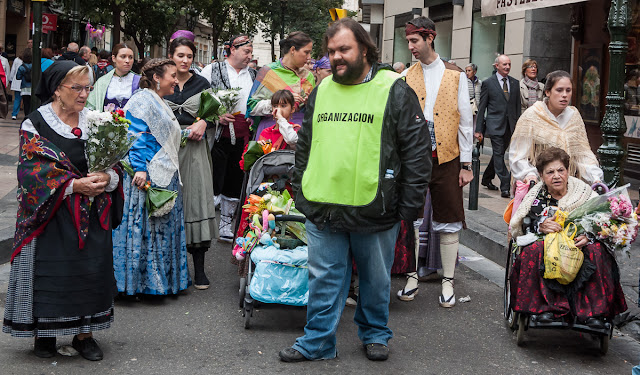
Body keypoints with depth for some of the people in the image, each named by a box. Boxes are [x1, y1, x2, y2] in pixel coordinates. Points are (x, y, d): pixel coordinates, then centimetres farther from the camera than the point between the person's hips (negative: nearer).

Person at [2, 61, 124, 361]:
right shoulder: (35, 125, -5)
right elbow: (32, 171, -12)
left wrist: (107, 178, -16)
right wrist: (74, 185, -21)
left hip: (91, 216, 4)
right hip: (50, 214, -3)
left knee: (91, 267, 2)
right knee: (49, 270, -1)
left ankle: (84, 334, 15)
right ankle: (44, 333, 16)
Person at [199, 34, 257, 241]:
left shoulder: (252, 75, 15)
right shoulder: (212, 70, -1)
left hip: (241, 138, 6)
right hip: (219, 137, -5)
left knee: (235, 183, 11)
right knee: (214, 183, -10)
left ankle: (225, 225, 23)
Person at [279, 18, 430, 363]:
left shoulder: (394, 91, -4)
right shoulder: (321, 92, 10)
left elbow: (418, 151, -5)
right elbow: (304, 147, 19)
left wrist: (409, 207, -8)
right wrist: (301, 195, 13)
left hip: (375, 212, -3)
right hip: (322, 211, 3)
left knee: (376, 280, 13)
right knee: (324, 279, 9)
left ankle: (374, 334, 32)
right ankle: (317, 343, 20)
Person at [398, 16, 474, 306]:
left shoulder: (455, 75, 4)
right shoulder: (405, 78, 7)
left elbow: (465, 121, 4)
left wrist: (465, 164, 1)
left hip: (446, 159, -1)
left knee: (449, 222, 4)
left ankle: (448, 283, 13)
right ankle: (412, 278, 17)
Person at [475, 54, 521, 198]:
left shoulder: (515, 83, 11)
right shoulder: (488, 83, -1)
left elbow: (518, 105, 14)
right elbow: (482, 107, 0)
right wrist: (478, 129, -4)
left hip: (510, 126, 5)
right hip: (495, 125, -5)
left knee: (499, 154, 13)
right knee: (499, 155, -8)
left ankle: (486, 179, 30)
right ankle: (505, 187, -9)